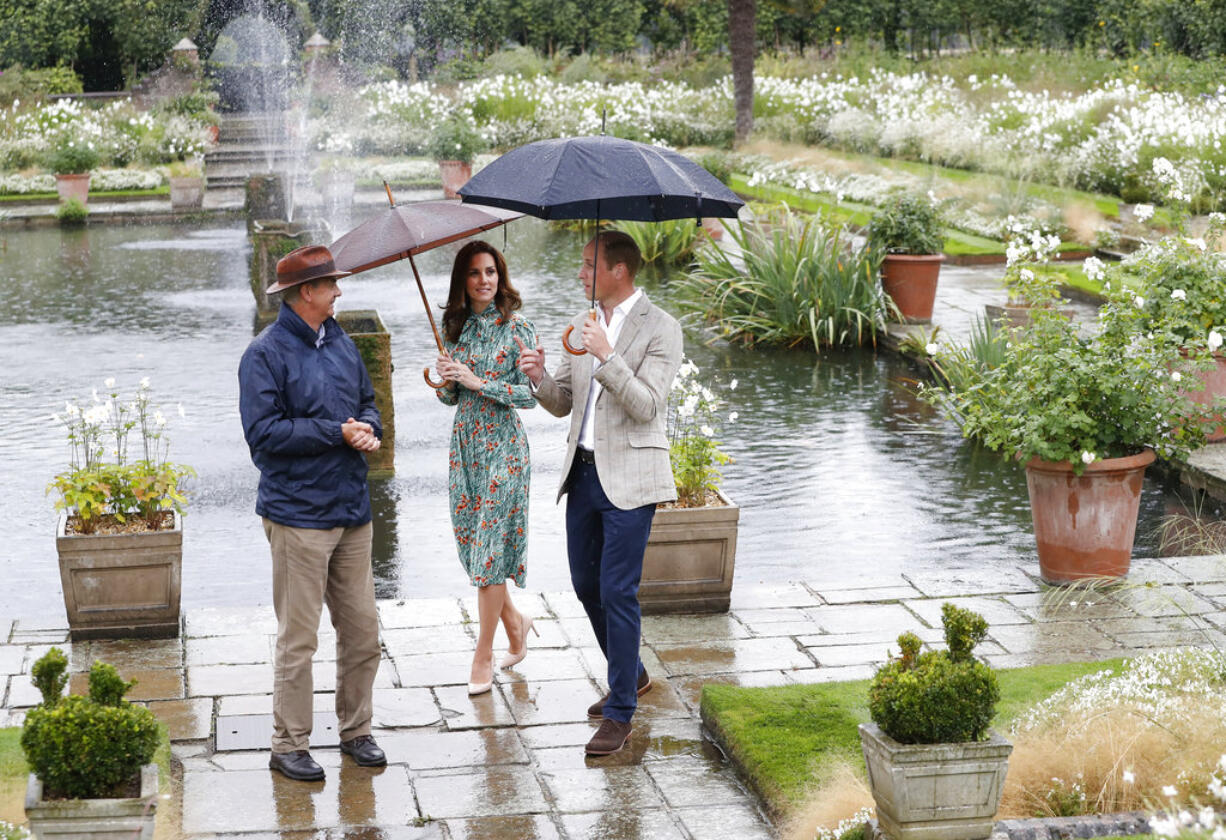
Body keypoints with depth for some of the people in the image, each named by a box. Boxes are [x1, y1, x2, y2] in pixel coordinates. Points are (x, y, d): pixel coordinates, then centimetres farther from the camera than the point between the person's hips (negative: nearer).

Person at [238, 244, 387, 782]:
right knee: (298, 637, -2)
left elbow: (367, 401, 23)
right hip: (298, 516, -7)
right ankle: (289, 744, 9)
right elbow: (263, 431, -17)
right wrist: (336, 433, -16)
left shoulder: (341, 344, 13)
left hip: (352, 510, 7)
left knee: (362, 630, 11)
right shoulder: (266, 354, -9)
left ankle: (356, 731, 25)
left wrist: (370, 430, -1)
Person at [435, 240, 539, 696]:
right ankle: (515, 623, 29)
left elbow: (531, 394, -11)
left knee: (491, 547, -5)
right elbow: (451, 398, 13)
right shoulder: (455, 328, 8)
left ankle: (484, 654, 3)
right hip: (465, 443, 6)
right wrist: (445, 380, -8)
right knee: (471, 542, 8)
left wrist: (479, 382, -17)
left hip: (503, 446, -6)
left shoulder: (517, 328, -7)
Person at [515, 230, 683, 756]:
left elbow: (647, 406, -19)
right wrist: (539, 376, -7)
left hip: (628, 478, -7)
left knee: (617, 591, -7)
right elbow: (562, 403, 14)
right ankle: (631, 676, 36)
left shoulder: (660, 329, -10)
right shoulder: (585, 324, 12)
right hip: (583, 471, 8)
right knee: (586, 584, 15)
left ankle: (620, 714, 1)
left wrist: (607, 356, -27)